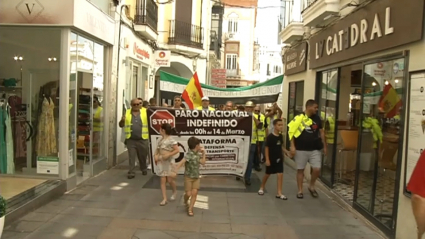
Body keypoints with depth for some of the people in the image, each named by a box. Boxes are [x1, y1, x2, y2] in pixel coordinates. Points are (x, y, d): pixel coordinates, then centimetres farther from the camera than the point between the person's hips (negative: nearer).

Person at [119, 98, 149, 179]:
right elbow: (121, 125, 8)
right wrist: (122, 120, -14)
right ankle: (131, 172, 8)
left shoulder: (145, 111, 2)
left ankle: (144, 169, 35)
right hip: (131, 140, 0)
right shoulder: (127, 113, 5)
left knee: (143, 156, 14)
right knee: (131, 157, 1)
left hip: (142, 139, 0)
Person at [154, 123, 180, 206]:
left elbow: (177, 150, -18)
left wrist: (168, 155, -22)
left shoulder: (171, 140, -15)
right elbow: (158, 149, 15)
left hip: (168, 162, -6)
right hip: (161, 161, 6)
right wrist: (155, 155, -2)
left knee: (170, 180, 4)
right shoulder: (161, 140, 7)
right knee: (163, 180, 3)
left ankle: (174, 192, 34)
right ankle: (164, 199, 7)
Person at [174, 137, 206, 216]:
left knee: (194, 193, -5)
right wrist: (175, 170, -48)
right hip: (188, 177, -5)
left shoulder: (197, 154, 1)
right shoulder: (189, 154, -23)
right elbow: (181, 163, -35)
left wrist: (203, 153, 0)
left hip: (196, 177, 5)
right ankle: (186, 202, 34)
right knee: (188, 194, -1)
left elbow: (203, 163, 8)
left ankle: (190, 209, 6)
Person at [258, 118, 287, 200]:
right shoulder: (270, 136, -17)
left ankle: (279, 193, 2)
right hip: (271, 159, -4)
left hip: (279, 158, 5)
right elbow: (266, 148, -15)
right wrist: (267, 159, -16)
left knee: (280, 174, -3)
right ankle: (261, 188, 35)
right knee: (267, 174, 11)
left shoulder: (281, 136, 1)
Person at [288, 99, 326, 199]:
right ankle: (300, 191, 19)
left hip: (315, 149, 3)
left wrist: (324, 146, 13)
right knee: (300, 170, 6)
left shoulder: (317, 118, 6)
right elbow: (292, 132, -8)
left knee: (317, 169, -3)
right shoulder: (299, 118, -9)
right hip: (301, 149, -3)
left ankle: (311, 186, 22)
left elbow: (321, 132, 14)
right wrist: (292, 146, -13)